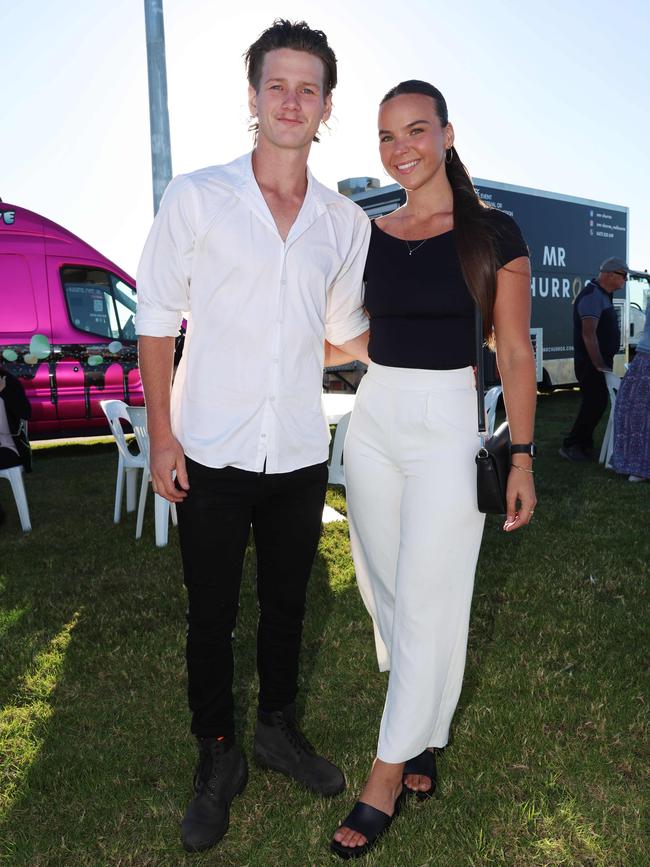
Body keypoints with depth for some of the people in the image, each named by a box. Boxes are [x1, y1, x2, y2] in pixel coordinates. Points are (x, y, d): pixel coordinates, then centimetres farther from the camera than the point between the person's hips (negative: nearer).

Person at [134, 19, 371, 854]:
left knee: (286, 603, 17)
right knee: (211, 615, 10)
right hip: (210, 451, -2)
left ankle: (278, 727, 41)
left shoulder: (346, 221, 6)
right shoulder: (195, 198, -3)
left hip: (301, 452, 3)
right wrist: (161, 435, -7)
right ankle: (216, 758, 31)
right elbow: (157, 320, -3)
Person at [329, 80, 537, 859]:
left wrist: (521, 457, -5)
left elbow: (514, 354, -3)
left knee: (426, 603, 0)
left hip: (448, 424, -4)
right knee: (386, 587, 13)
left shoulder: (494, 233, -3)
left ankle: (387, 775, 16)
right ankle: (421, 732, 35)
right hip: (372, 421, 5)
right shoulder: (368, 238, 7)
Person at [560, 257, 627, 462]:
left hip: (599, 361, 10)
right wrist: (599, 365, -24)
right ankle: (570, 445, 1)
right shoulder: (592, 296, -17)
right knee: (595, 403, -8)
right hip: (591, 363, -10)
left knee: (595, 403, 13)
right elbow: (588, 334, -25)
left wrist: (604, 363, 16)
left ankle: (584, 446, 21)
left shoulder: (603, 295, 15)